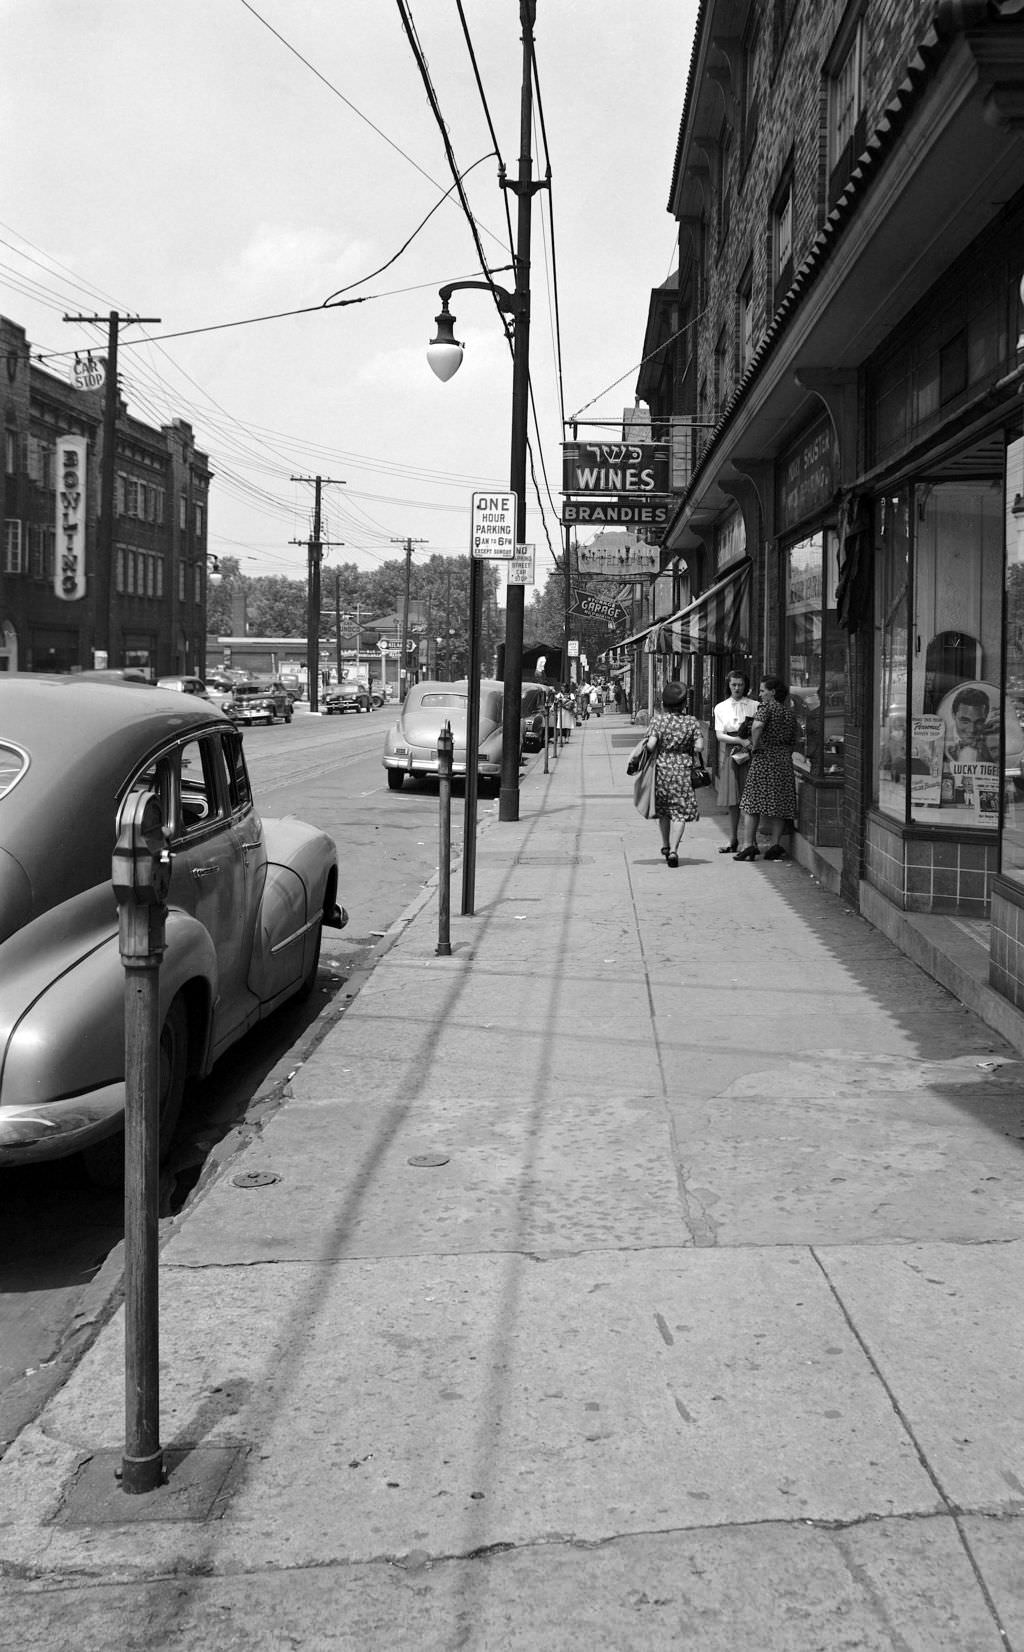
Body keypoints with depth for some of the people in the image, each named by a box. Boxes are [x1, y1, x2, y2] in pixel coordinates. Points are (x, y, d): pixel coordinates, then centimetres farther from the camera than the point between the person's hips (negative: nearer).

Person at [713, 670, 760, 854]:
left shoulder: (755, 706, 6)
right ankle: (733, 839, 11)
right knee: (732, 798, 3)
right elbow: (719, 735, 2)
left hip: (749, 752, -2)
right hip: (728, 752, 2)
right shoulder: (721, 707, 12)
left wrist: (749, 742, -17)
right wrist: (739, 740, -13)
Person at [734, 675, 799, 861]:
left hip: (764, 758, -6)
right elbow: (793, 740, 14)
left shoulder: (767, 706, -7)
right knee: (779, 803, 8)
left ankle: (748, 844, -6)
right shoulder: (789, 712, 13)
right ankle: (775, 844, 6)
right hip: (784, 761, 6)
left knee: (752, 803, -1)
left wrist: (754, 746, -13)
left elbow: (757, 726, -25)